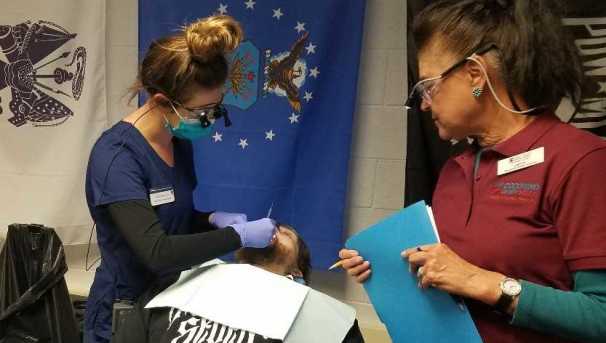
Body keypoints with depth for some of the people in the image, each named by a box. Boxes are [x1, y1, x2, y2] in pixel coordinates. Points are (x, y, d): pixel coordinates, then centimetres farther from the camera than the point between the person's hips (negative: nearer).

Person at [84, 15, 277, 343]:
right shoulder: (116, 156, -25)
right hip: (124, 313, -7)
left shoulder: (181, 141, -2)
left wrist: (213, 219, -7)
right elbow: (158, 253, -33)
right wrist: (238, 236, -25)